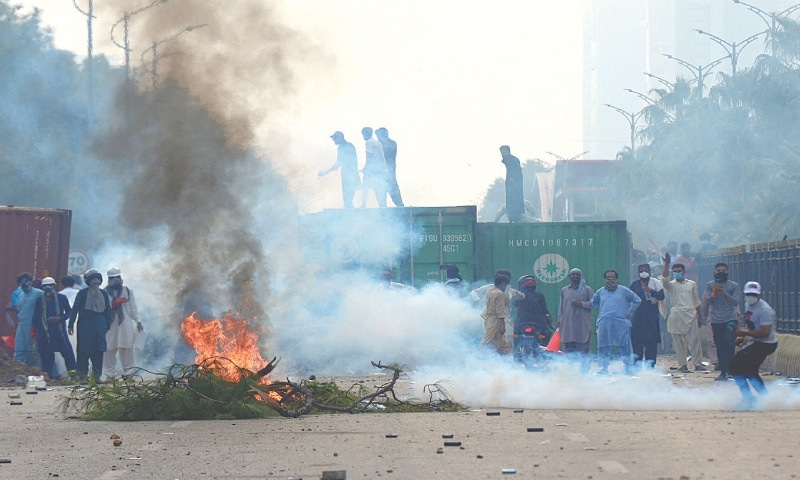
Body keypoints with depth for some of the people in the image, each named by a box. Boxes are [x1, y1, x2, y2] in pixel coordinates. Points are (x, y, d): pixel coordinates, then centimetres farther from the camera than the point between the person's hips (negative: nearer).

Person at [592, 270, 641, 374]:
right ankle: (603, 368, 5)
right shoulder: (600, 291, 14)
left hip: (621, 323, -2)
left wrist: (629, 312, 3)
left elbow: (637, 301, 9)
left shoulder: (624, 290, 5)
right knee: (603, 348, 0)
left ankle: (627, 368, 2)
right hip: (604, 324, 2)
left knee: (624, 347, -3)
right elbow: (594, 302, 31)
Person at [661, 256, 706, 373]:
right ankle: (682, 365, 3)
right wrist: (667, 264, -24)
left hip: (691, 316, 1)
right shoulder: (671, 285, 7)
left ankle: (698, 364, -4)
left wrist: (699, 317, 13)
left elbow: (696, 302, 16)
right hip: (676, 317, -1)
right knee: (679, 342, -1)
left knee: (694, 340, -5)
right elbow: (664, 278, -16)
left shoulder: (692, 284, 13)